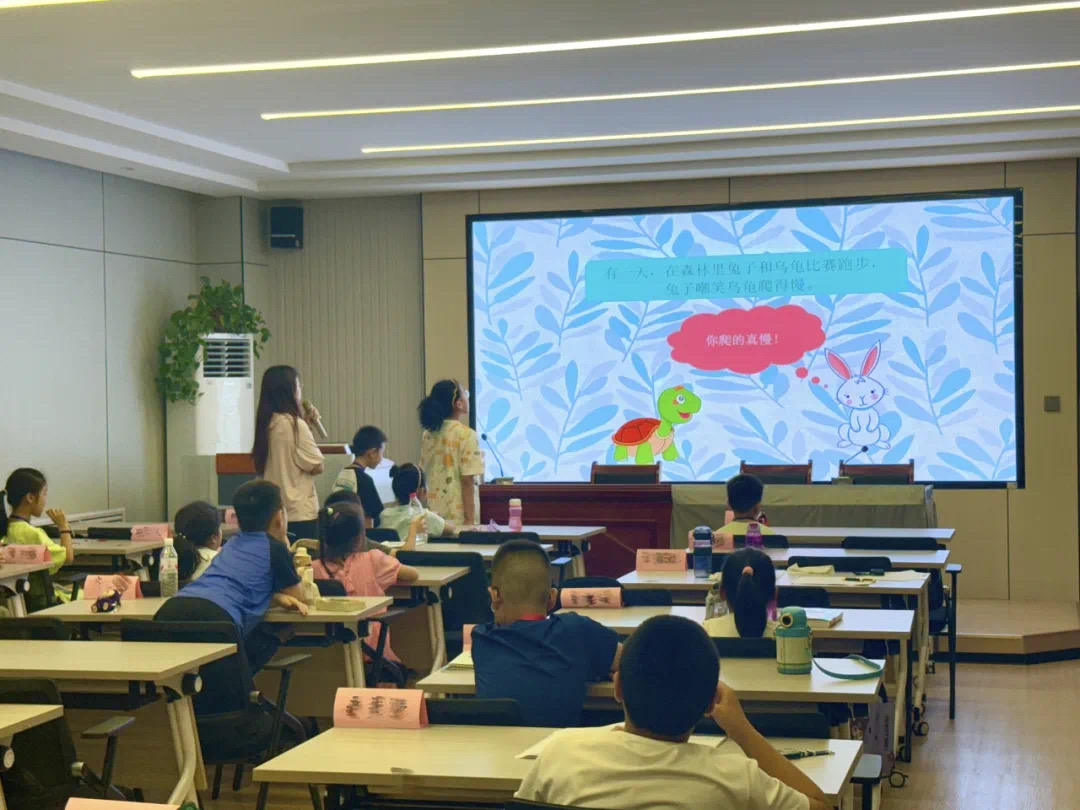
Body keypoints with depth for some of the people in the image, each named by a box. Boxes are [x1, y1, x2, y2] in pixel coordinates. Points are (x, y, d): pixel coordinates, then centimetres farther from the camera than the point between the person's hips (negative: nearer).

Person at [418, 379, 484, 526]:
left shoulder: (427, 435, 7)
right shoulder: (466, 435, -12)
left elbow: (423, 476, 13)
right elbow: (467, 480, -15)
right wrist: (470, 518, -12)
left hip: (433, 514, 6)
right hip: (458, 515, -6)